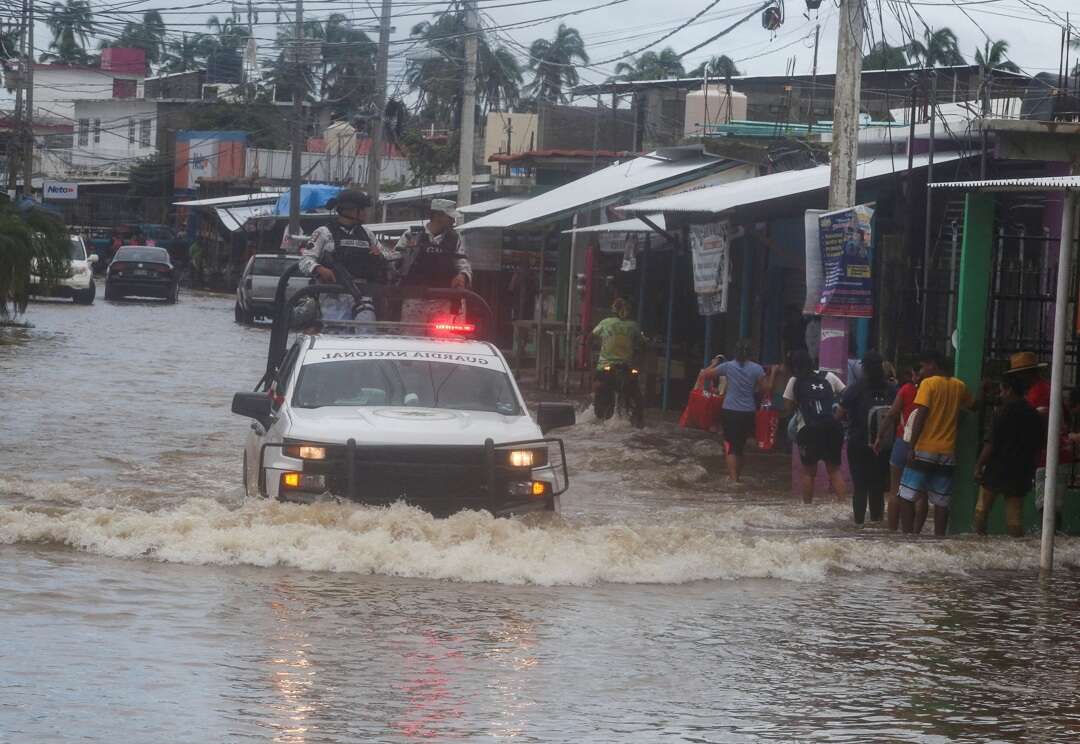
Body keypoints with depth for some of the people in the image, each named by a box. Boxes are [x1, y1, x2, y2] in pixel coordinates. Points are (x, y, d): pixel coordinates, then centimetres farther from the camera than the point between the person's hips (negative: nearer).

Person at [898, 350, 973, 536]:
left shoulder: (928, 384, -6)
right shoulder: (959, 386, 10)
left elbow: (921, 416, -13)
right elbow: (972, 406, 26)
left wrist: (912, 446, -11)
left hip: (924, 450, -5)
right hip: (947, 453, 5)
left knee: (907, 496, 0)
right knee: (941, 500, 6)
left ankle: (908, 534, -5)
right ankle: (939, 536, 3)